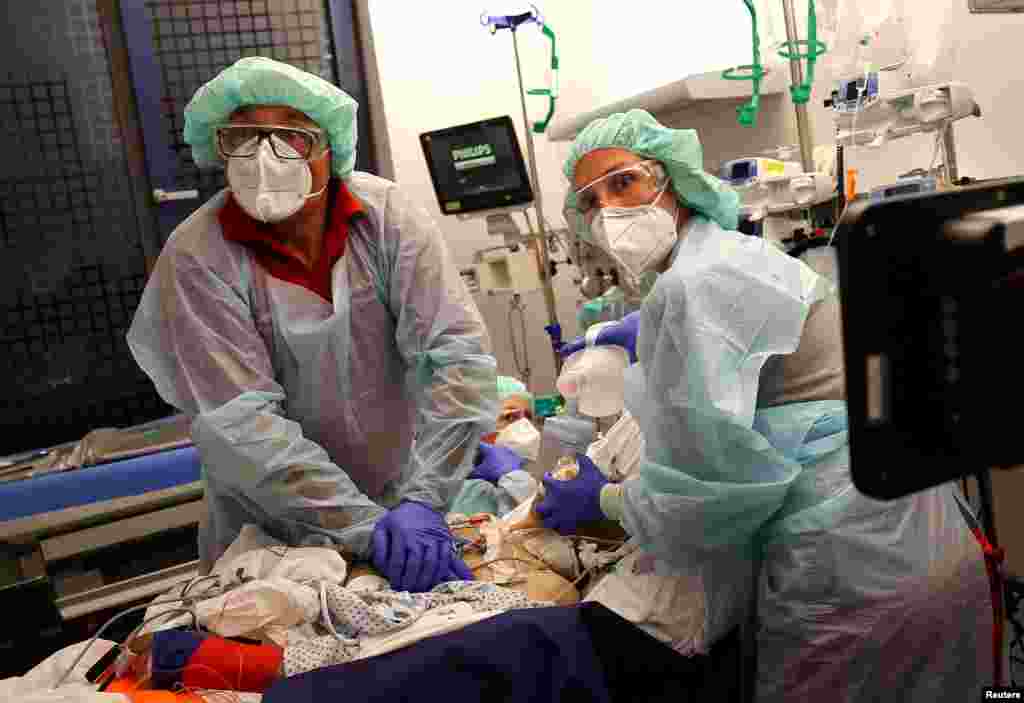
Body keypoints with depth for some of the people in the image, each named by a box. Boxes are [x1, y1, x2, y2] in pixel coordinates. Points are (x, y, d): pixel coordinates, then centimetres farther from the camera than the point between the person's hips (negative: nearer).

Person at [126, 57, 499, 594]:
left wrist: (422, 501, -26)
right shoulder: (196, 258, -14)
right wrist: (367, 526, -27)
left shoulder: (385, 214, -10)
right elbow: (239, 421, -20)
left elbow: (457, 353, -17)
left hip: (400, 495, 1)